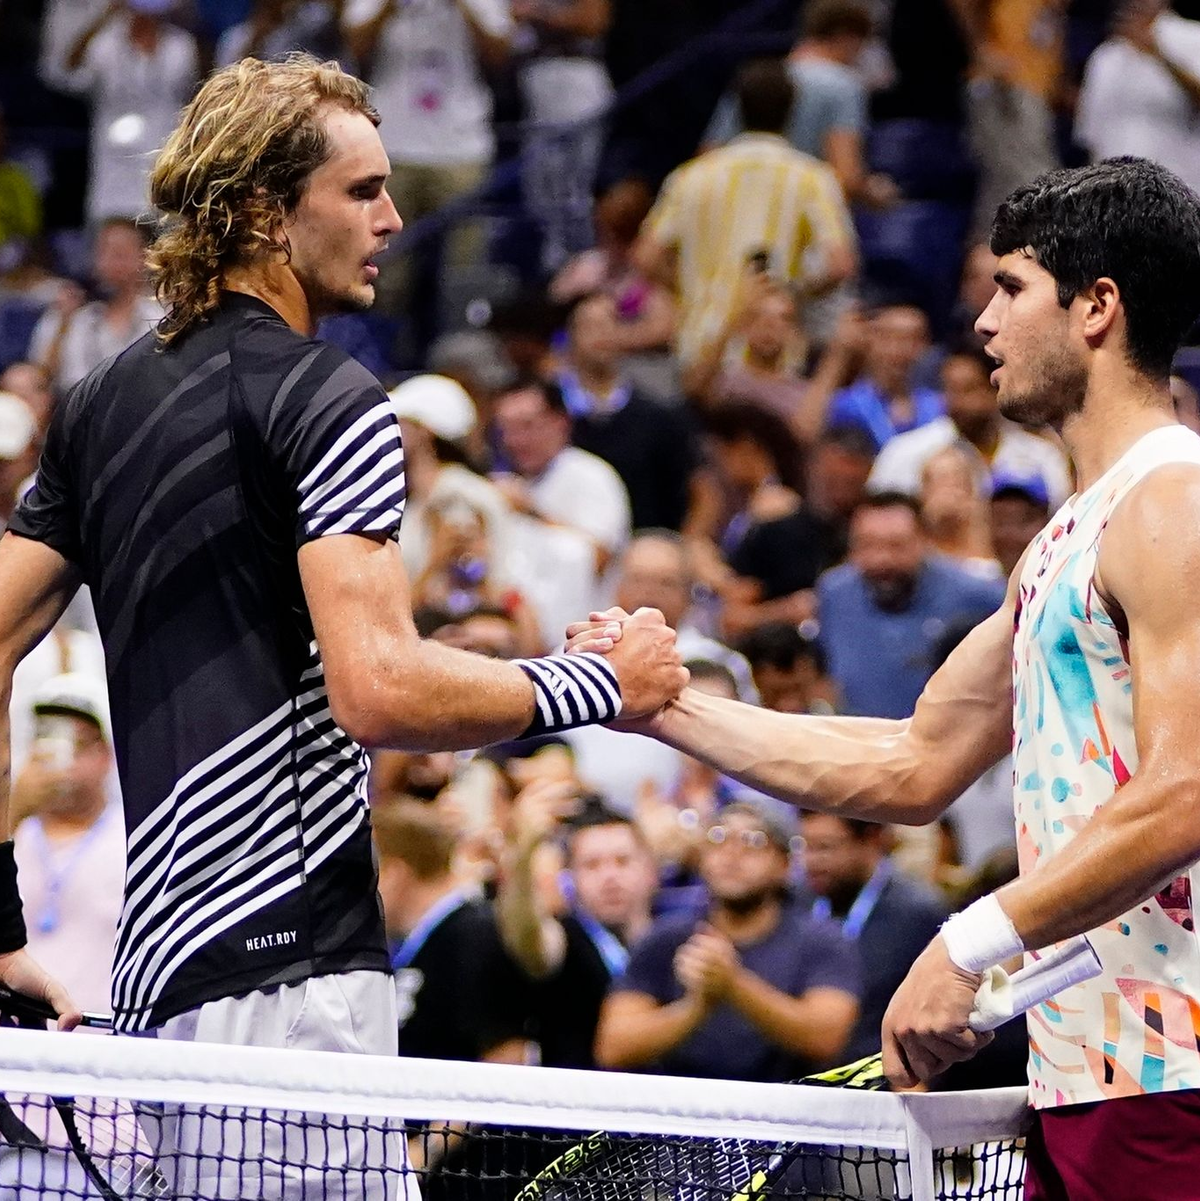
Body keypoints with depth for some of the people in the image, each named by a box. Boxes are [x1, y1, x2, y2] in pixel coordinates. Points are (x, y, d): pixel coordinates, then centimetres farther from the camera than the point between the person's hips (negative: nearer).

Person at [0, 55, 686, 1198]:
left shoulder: (102, 401, 17)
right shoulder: (326, 401, -8)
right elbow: (379, 689, -19)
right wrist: (599, 684, -6)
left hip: (158, 965, 9)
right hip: (286, 974, -9)